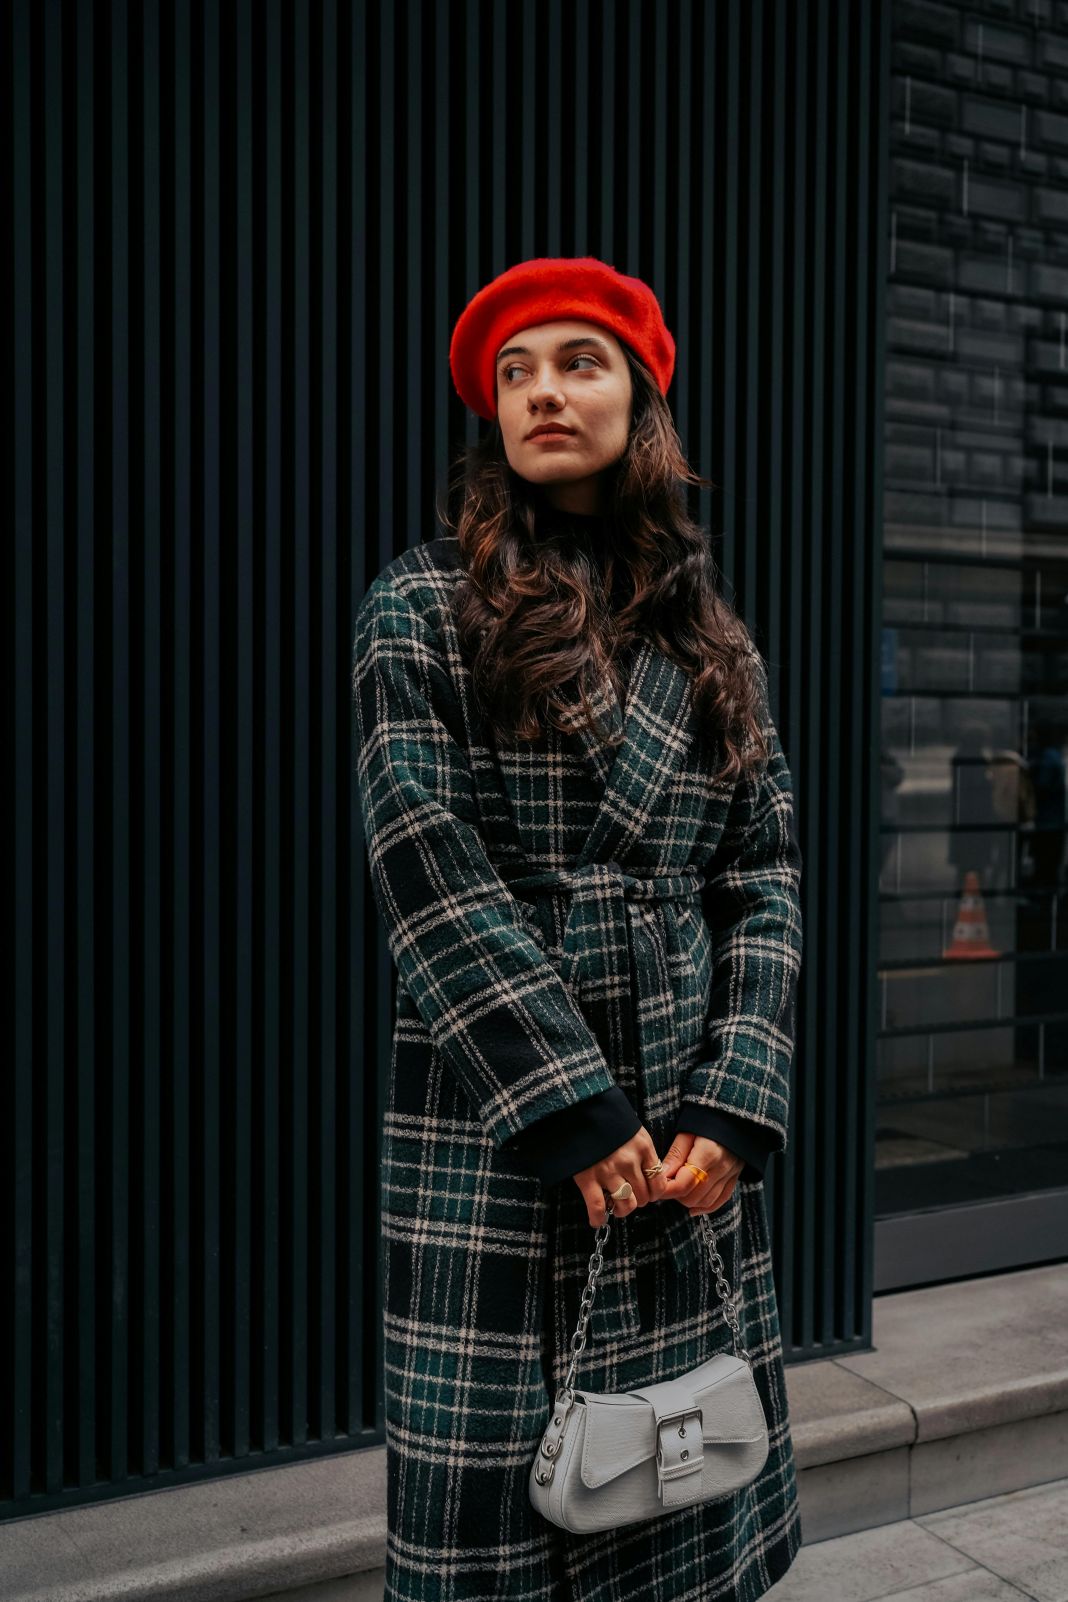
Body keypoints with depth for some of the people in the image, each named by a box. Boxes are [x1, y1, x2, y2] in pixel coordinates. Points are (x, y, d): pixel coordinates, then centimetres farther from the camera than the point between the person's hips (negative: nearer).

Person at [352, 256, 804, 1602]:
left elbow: (766, 880, 8)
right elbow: (426, 866, -9)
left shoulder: (713, 643, 13)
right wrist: (566, 1104, -14)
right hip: (493, 1136, -3)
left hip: (691, 1135, 4)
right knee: (499, 1489, 2)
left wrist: (735, 1102, -5)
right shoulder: (424, 607, 1)